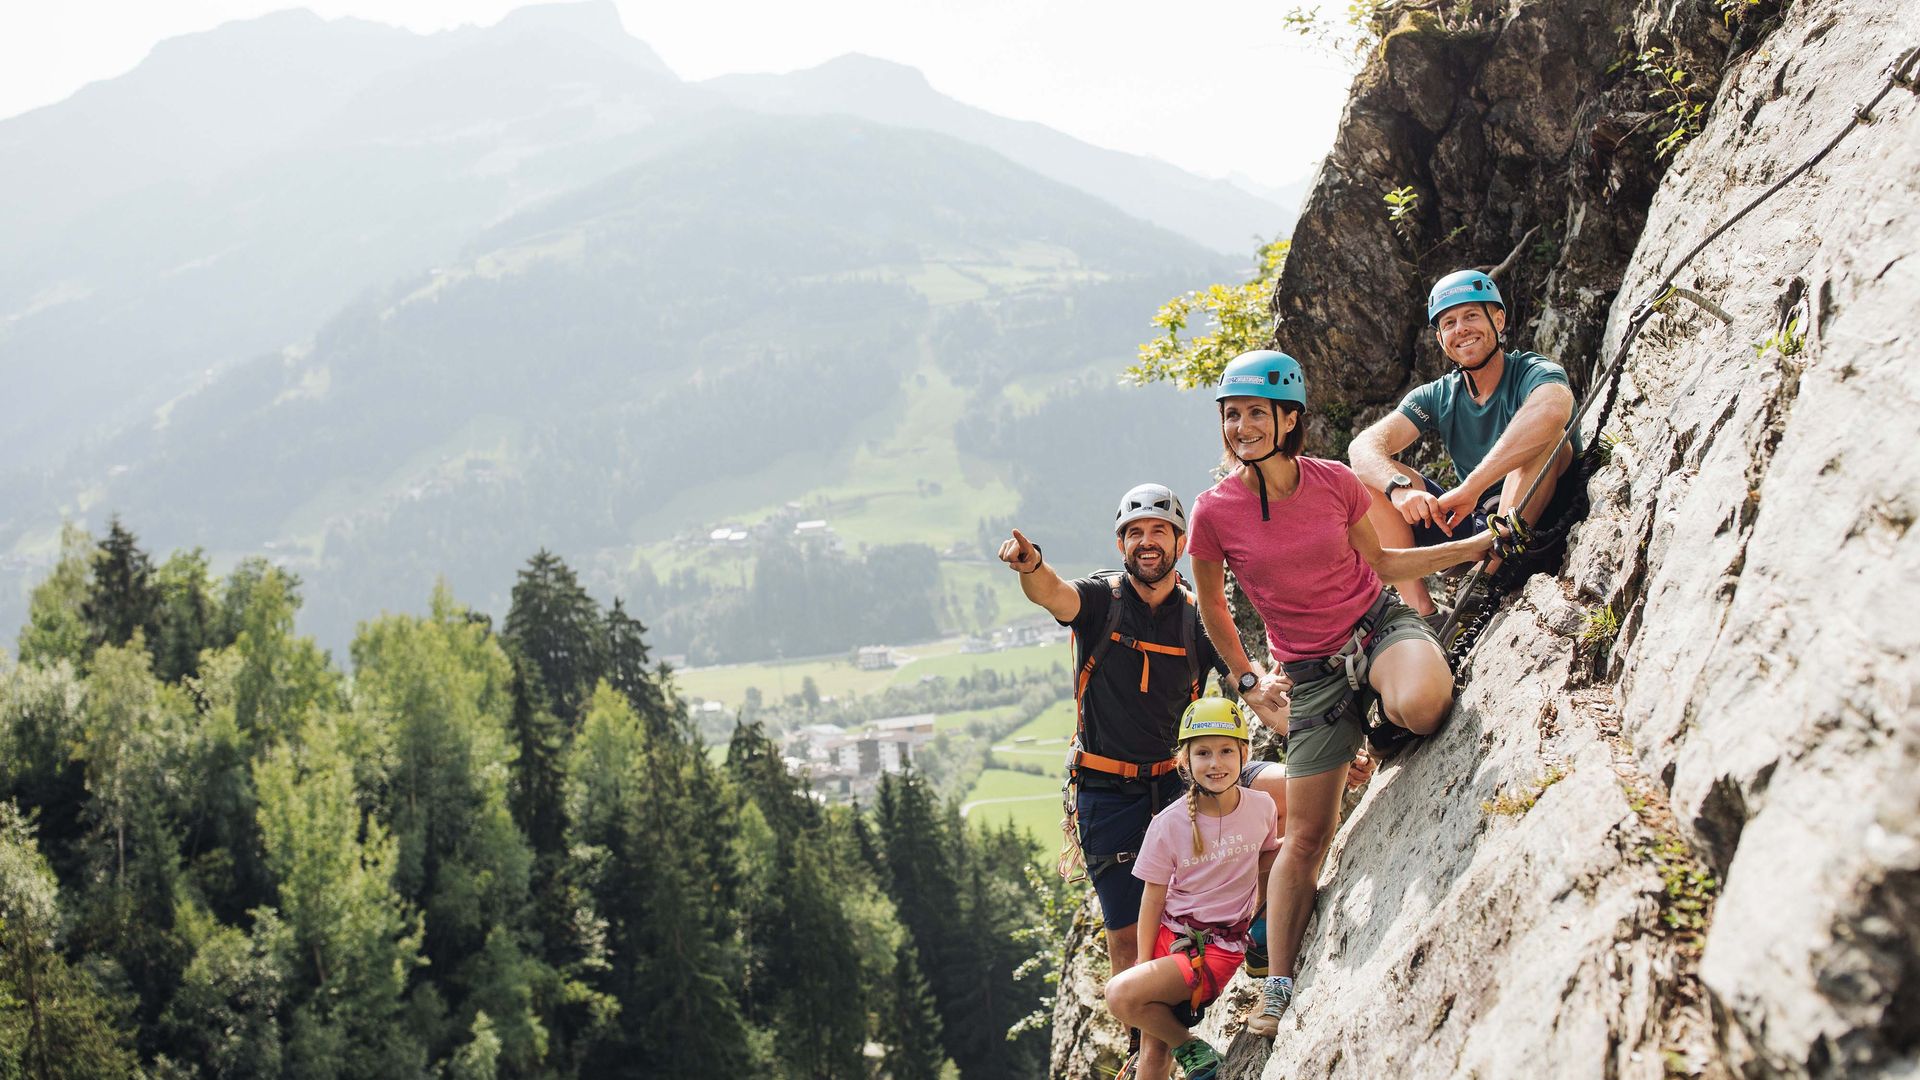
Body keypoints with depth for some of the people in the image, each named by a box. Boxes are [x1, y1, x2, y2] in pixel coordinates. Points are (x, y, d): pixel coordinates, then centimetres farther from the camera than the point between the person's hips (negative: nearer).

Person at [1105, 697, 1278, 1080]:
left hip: (1219, 947, -2)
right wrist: (1144, 965, -6)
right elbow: (1153, 898, -2)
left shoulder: (1261, 807, -7)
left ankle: (1191, 1047, -3)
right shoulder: (1169, 824, -9)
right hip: (1169, 933, 2)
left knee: (1121, 995, -24)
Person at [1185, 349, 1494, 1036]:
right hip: (1311, 674, 0)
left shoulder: (1335, 482, -9)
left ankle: (1393, 723, 3)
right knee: (1305, 838, 1)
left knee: (1420, 706, -37)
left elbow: (1377, 562, 8)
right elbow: (1212, 607, 6)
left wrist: (1479, 544, 5)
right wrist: (1248, 679, 6)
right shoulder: (1214, 512, -12)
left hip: (1378, 625, 0)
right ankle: (1279, 989, 14)